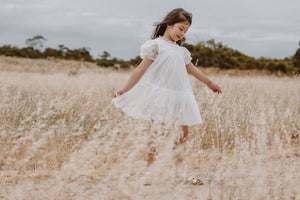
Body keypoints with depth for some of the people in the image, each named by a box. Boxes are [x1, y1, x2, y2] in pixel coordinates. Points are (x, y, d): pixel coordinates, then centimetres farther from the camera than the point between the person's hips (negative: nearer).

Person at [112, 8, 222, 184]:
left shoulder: (181, 51, 19)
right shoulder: (156, 44, -2)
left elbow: (192, 69, 31)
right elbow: (141, 69, -5)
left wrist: (210, 83, 40)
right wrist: (125, 89, -10)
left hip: (178, 95, 7)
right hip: (159, 95, -7)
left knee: (184, 129, 5)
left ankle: (176, 161, 18)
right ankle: (150, 166, 0)